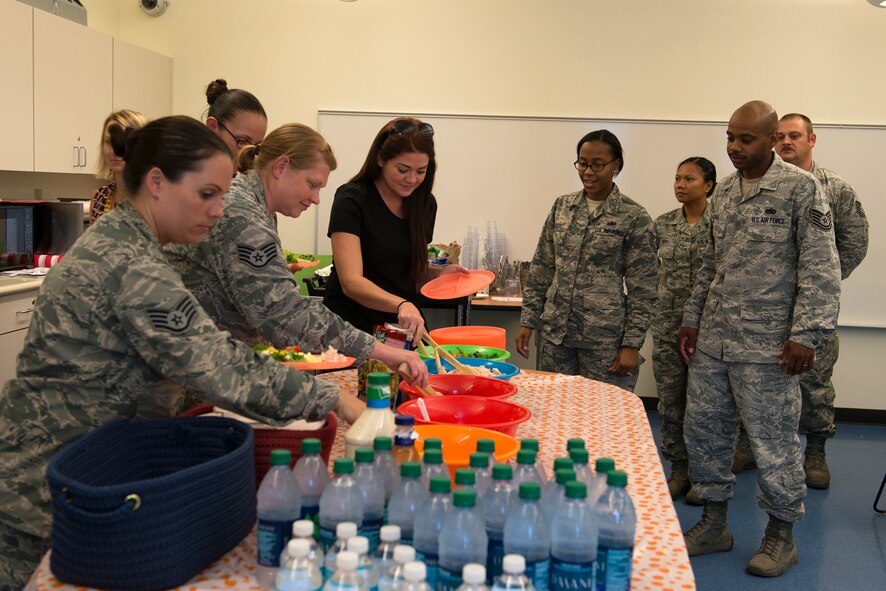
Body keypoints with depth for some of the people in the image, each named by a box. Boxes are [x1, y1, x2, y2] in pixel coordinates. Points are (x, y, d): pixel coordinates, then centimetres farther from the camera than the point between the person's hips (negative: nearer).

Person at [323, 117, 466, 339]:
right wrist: (401, 304, -38)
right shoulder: (351, 200, -12)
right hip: (352, 326, -5)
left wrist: (438, 273, -2)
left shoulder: (425, 204, 5)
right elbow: (351, 282, -23)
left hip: (406, 328, 5)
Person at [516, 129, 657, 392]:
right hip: (555, 332, 4)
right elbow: (540, 269, 11)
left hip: (605, 338, -4)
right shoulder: (562, 207, 7)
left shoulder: (634, 217, -5)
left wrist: (632, 344, -9)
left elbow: (642, 289, -5)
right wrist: (528, 320, 7)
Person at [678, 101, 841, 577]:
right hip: (711, 341, 7)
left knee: (772, 441, 2)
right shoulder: (723, 192, 12)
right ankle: (714, 524, 27)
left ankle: (781, 534, 21)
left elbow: (821, 269, -11)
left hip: (766, 344, -6)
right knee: (703, 431, 11)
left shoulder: (801, 189, -7)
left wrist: (806, 334, -17)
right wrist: (692, 319, 14)